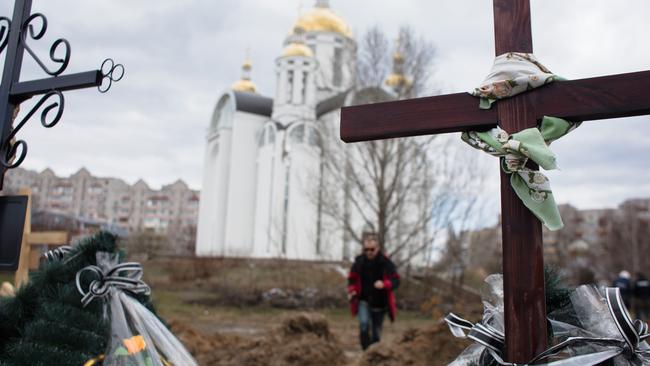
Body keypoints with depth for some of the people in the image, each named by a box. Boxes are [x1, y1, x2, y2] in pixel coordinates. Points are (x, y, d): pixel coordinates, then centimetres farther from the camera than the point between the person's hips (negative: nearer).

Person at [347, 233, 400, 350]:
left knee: (376, 334, 9)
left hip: (380, 304, 0)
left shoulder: (386, 262, -10)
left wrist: (384, 284, -29)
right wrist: (351, 291, -9)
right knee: (364, 324, -25)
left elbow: (396, 281, -9)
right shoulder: (359, 261, -4)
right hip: (364, 301, 0)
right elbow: (352, 279, 10)